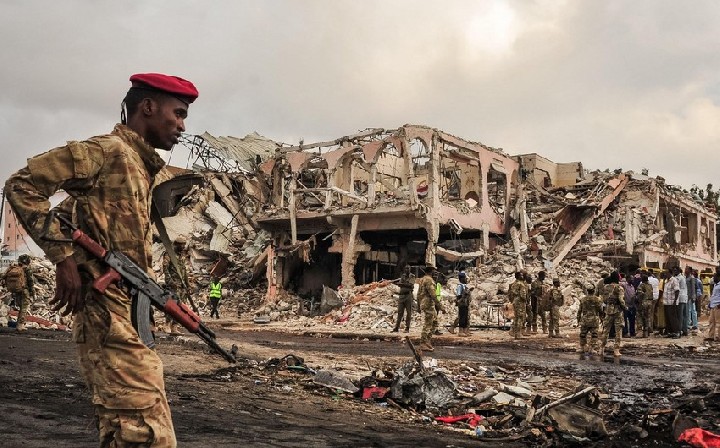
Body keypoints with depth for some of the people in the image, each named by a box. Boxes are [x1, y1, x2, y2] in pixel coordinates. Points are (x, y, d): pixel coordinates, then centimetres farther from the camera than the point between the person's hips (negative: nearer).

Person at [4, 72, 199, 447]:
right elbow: (21, 185, -13)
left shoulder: (141, 165, 20)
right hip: (110, 314, -10)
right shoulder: (109, 150, -7)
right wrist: (63, 257, -16)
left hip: (132, 313, 10)